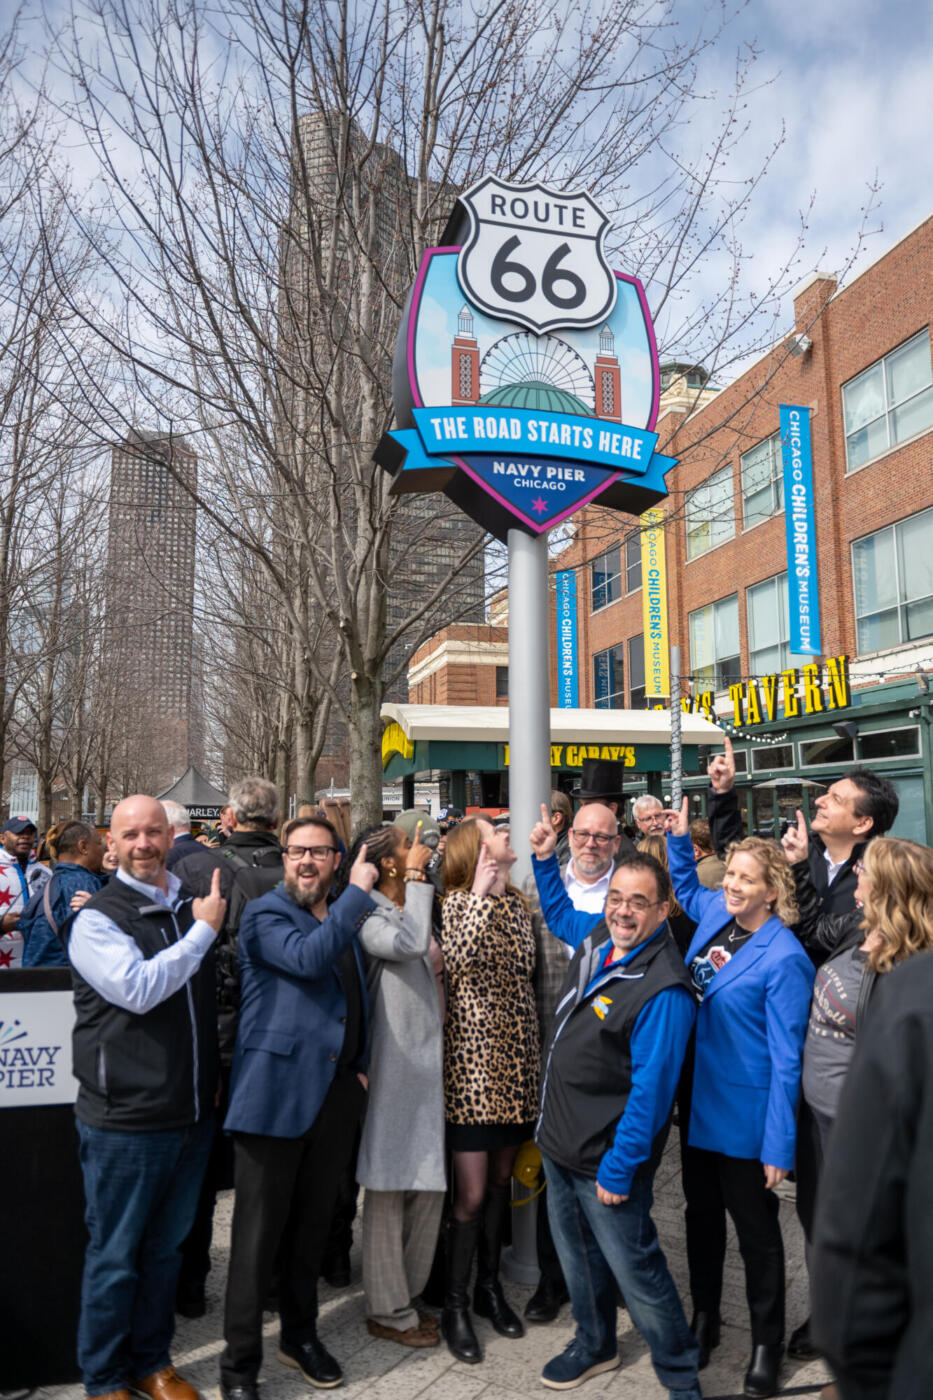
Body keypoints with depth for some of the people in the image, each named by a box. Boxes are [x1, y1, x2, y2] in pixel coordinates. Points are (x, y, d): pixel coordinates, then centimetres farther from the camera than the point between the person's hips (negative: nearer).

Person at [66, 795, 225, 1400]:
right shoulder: (97, 919, -11)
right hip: (125, 1119, -5)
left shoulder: (191, 907, 7)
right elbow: (137, 988, -25)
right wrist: (203, 930, -19)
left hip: (192, 1115, 5)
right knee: (115, 1255, 10)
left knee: (166, 1249, 19)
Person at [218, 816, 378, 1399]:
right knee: (259, 1234, 4)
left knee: (312, 1225, 19)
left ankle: (301, 1335, 37)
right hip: (275, 1094, -6)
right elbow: (307, 957, -28)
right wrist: (358, 892, -22)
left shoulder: (347, 917, 13)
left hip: (335, 1093, 6)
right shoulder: (265, 914, -8)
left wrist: (360, 1065, 12)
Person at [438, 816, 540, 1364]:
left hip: (516, 1054, 6)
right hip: (473, 1053, -6)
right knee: (472, 1191, -2)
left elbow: (528, 973, 15)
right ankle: (456, 1305, 16)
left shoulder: (520, 903, 11)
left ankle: (490, 1286, 33)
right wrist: (481, 894, -26)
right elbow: (456, 960, -26)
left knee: (501, 1178, 16)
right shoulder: (460, 900, -7)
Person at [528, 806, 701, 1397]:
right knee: (579, 1255, 24)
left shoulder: (663, 988, -26)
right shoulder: (597, 937, -2)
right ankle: (595, 1345, 47)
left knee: (636, 1270, 7)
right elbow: (558, 911, 22)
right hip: (560, 1144, 8)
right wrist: (546, 859, 12)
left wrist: (618, 1169, -21)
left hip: (608, 1159, -8)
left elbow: (651, 1088, -25)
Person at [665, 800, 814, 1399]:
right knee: (702, 1215, 21)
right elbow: (686, 885, 24)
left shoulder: (784, 959, -21)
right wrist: (680, 838, 10)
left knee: (756, 1230, 12)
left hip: (745, 1118, -6)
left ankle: (767, 1345, 33)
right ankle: (705, 1321, 41)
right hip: (698, 1102, 6)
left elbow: (786, 1060, -19)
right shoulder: (714, 914, -2)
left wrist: (779, 1146, -17)